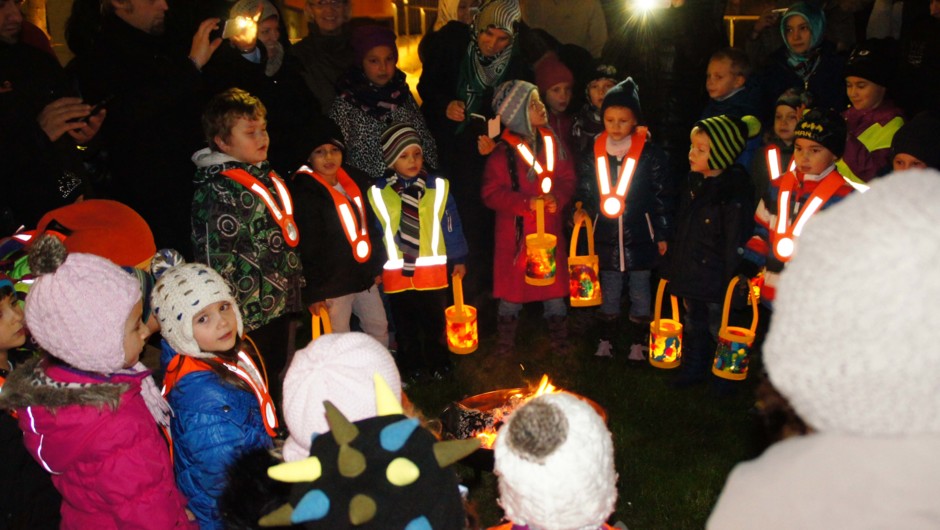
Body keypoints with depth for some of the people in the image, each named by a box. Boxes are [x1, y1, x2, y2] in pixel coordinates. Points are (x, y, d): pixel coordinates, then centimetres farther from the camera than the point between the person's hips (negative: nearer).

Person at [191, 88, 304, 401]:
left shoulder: (266, 177, 11)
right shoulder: (218, 190, -16)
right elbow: (217, 259, -18)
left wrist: (296, 288, 19)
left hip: (280, 307, 8)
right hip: (252, 316, -8)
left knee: (275, 382, 20)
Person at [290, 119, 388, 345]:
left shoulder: (356, 180, 5)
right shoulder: (304, 191, -15)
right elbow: (306, 247, -16)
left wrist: (376, 266, 15)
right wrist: (313, 292, -16)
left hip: (364, 277, 7)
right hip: (332, 284, -7)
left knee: (379, 329, 18)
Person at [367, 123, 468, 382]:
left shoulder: (438, 187, -7)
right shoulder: (378, 193, -6)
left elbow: (451, 225, -1)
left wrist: (458, 259, 3)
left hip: (432, 270, 0)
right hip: (396, 273, 1)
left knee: (434, 321, 16)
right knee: (405, 324, 15)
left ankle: (437, 362, 36)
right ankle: (411, 367, 33)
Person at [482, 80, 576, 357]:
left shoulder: (552, 142, 1)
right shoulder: (502, 152, -11)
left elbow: (567, 178, 6)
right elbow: (491, 193, -13)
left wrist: (557, 197, -15)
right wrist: (527, 203, -22)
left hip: (550, 228, 3)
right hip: (515, 230, -3)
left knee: (554, 280, 12)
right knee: (512, 282, 8)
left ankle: (558, 332, 30)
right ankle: (506, 333, 28)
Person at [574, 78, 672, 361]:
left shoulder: (650, 153, -8)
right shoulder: (594, 153, 1)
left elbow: (663, 196, -4)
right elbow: (585, 190, 12)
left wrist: (662, 234, -3)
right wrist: (583, 210, -6)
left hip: (640, 237, -2)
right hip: (606, 237, 2)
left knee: (640, 293, 10)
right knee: (609, 293, 14)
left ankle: (638, 344, 24)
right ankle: (606, 341, 28)